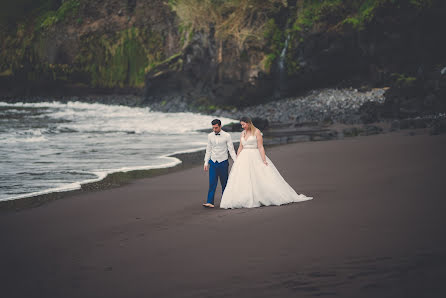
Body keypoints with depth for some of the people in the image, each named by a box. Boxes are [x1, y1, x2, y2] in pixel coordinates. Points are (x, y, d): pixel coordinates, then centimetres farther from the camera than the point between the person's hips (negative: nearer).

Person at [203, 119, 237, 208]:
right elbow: (208, 150, 12)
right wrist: (206, 162, 8)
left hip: (223, 163, -2)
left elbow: (231, 150, -2)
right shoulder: (210, 136, 5)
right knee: (212, 183, -6)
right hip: (213, 163, 2)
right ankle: (210, 202, -11)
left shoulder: (227, 136, -4)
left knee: (224, 183, 5)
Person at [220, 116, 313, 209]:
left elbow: (260, 147, -11)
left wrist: (264, 160, -17)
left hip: (255, 158, -6)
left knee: (264, 180, -7)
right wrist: (236, 161, 11)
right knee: (241, 180, -2)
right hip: (244, 158, 6)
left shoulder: (256, 132, -5)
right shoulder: (243, 133, 12)